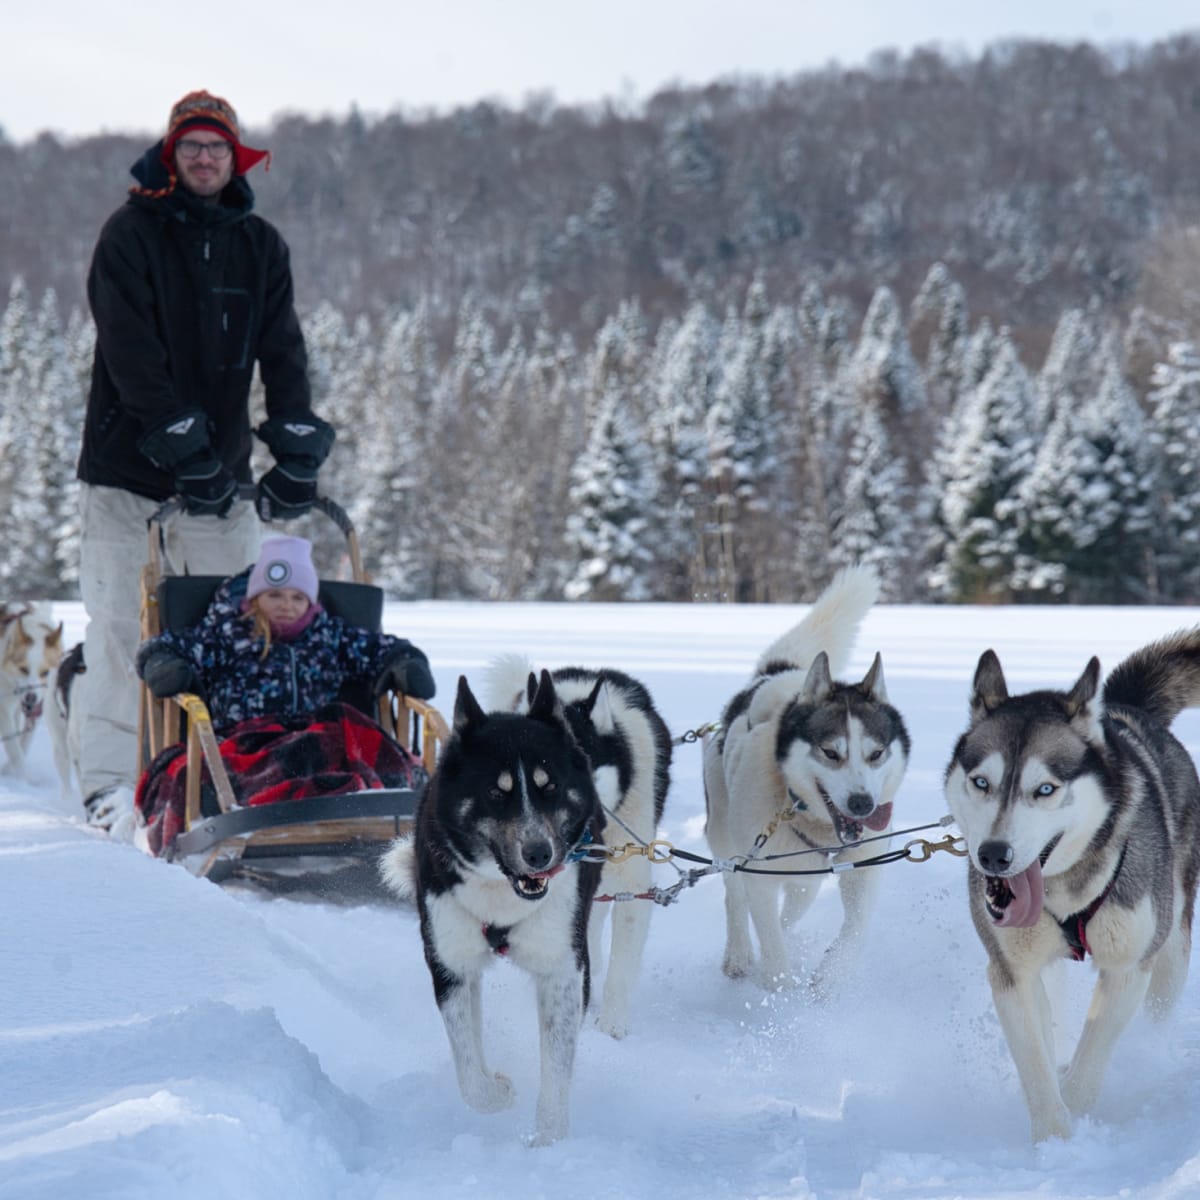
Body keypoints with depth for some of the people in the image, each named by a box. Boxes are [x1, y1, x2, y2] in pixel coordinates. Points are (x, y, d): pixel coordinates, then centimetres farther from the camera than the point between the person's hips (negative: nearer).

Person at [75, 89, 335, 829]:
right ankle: (111, 782, -3)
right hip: (128, 462, -4)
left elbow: (283, 351, 1)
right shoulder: (132, 234, -4)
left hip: (222, 466, 4)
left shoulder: (259, 245, 10)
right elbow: (131, 352, -13)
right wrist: (181, 442, -21)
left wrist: (298, 448, -13)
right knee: (120, 622, -5)